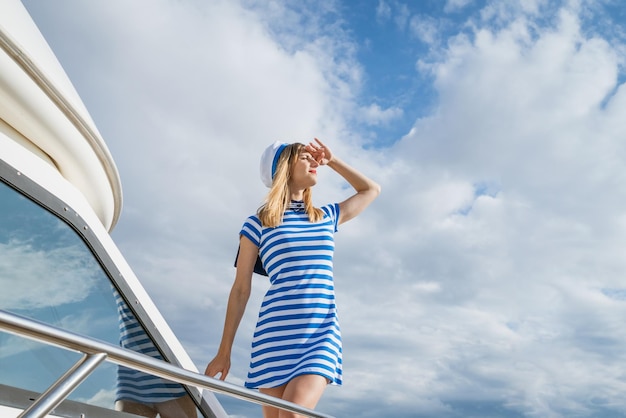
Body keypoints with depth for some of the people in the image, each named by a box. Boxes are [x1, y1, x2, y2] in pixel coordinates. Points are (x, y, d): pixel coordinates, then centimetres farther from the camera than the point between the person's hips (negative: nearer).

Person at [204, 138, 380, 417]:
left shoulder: (327, 217, 16)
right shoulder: (257, 224, 5)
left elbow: (371, 190, 31)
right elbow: (240, 290, 6)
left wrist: (332, 161, 25)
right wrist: (224, 351, 6)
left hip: (322, 335, 2)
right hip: (276, 335, -1)